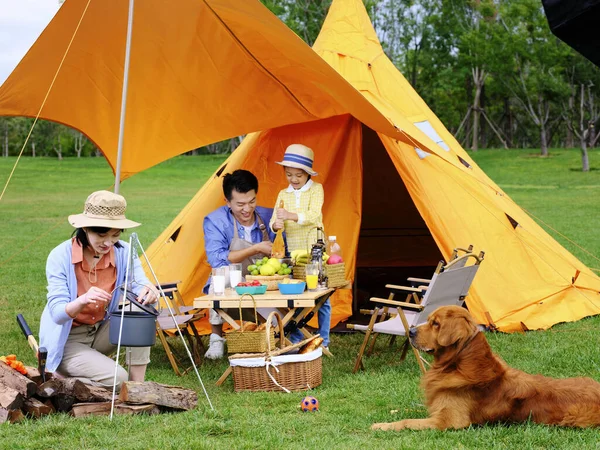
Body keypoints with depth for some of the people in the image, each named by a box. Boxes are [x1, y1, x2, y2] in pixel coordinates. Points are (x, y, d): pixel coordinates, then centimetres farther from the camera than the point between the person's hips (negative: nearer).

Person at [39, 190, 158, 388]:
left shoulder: (123, 252, -10)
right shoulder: (61, 257, -23)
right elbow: (57, 314, -26)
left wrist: (148, 291, -45)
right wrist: (83, 300, -48)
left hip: (101, 333, 5)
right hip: (67, 341, -5)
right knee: (117, 379, -26)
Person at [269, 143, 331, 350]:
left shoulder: (316, 189, -4)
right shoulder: (283, 194, 9)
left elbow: (313, 216, -19)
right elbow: (273, 222, 3)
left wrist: (291, 216, -36)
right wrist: (276, 224, -22)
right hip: (292, 253, 4)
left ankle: (323, 341, 10)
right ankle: (295, 341, 14)